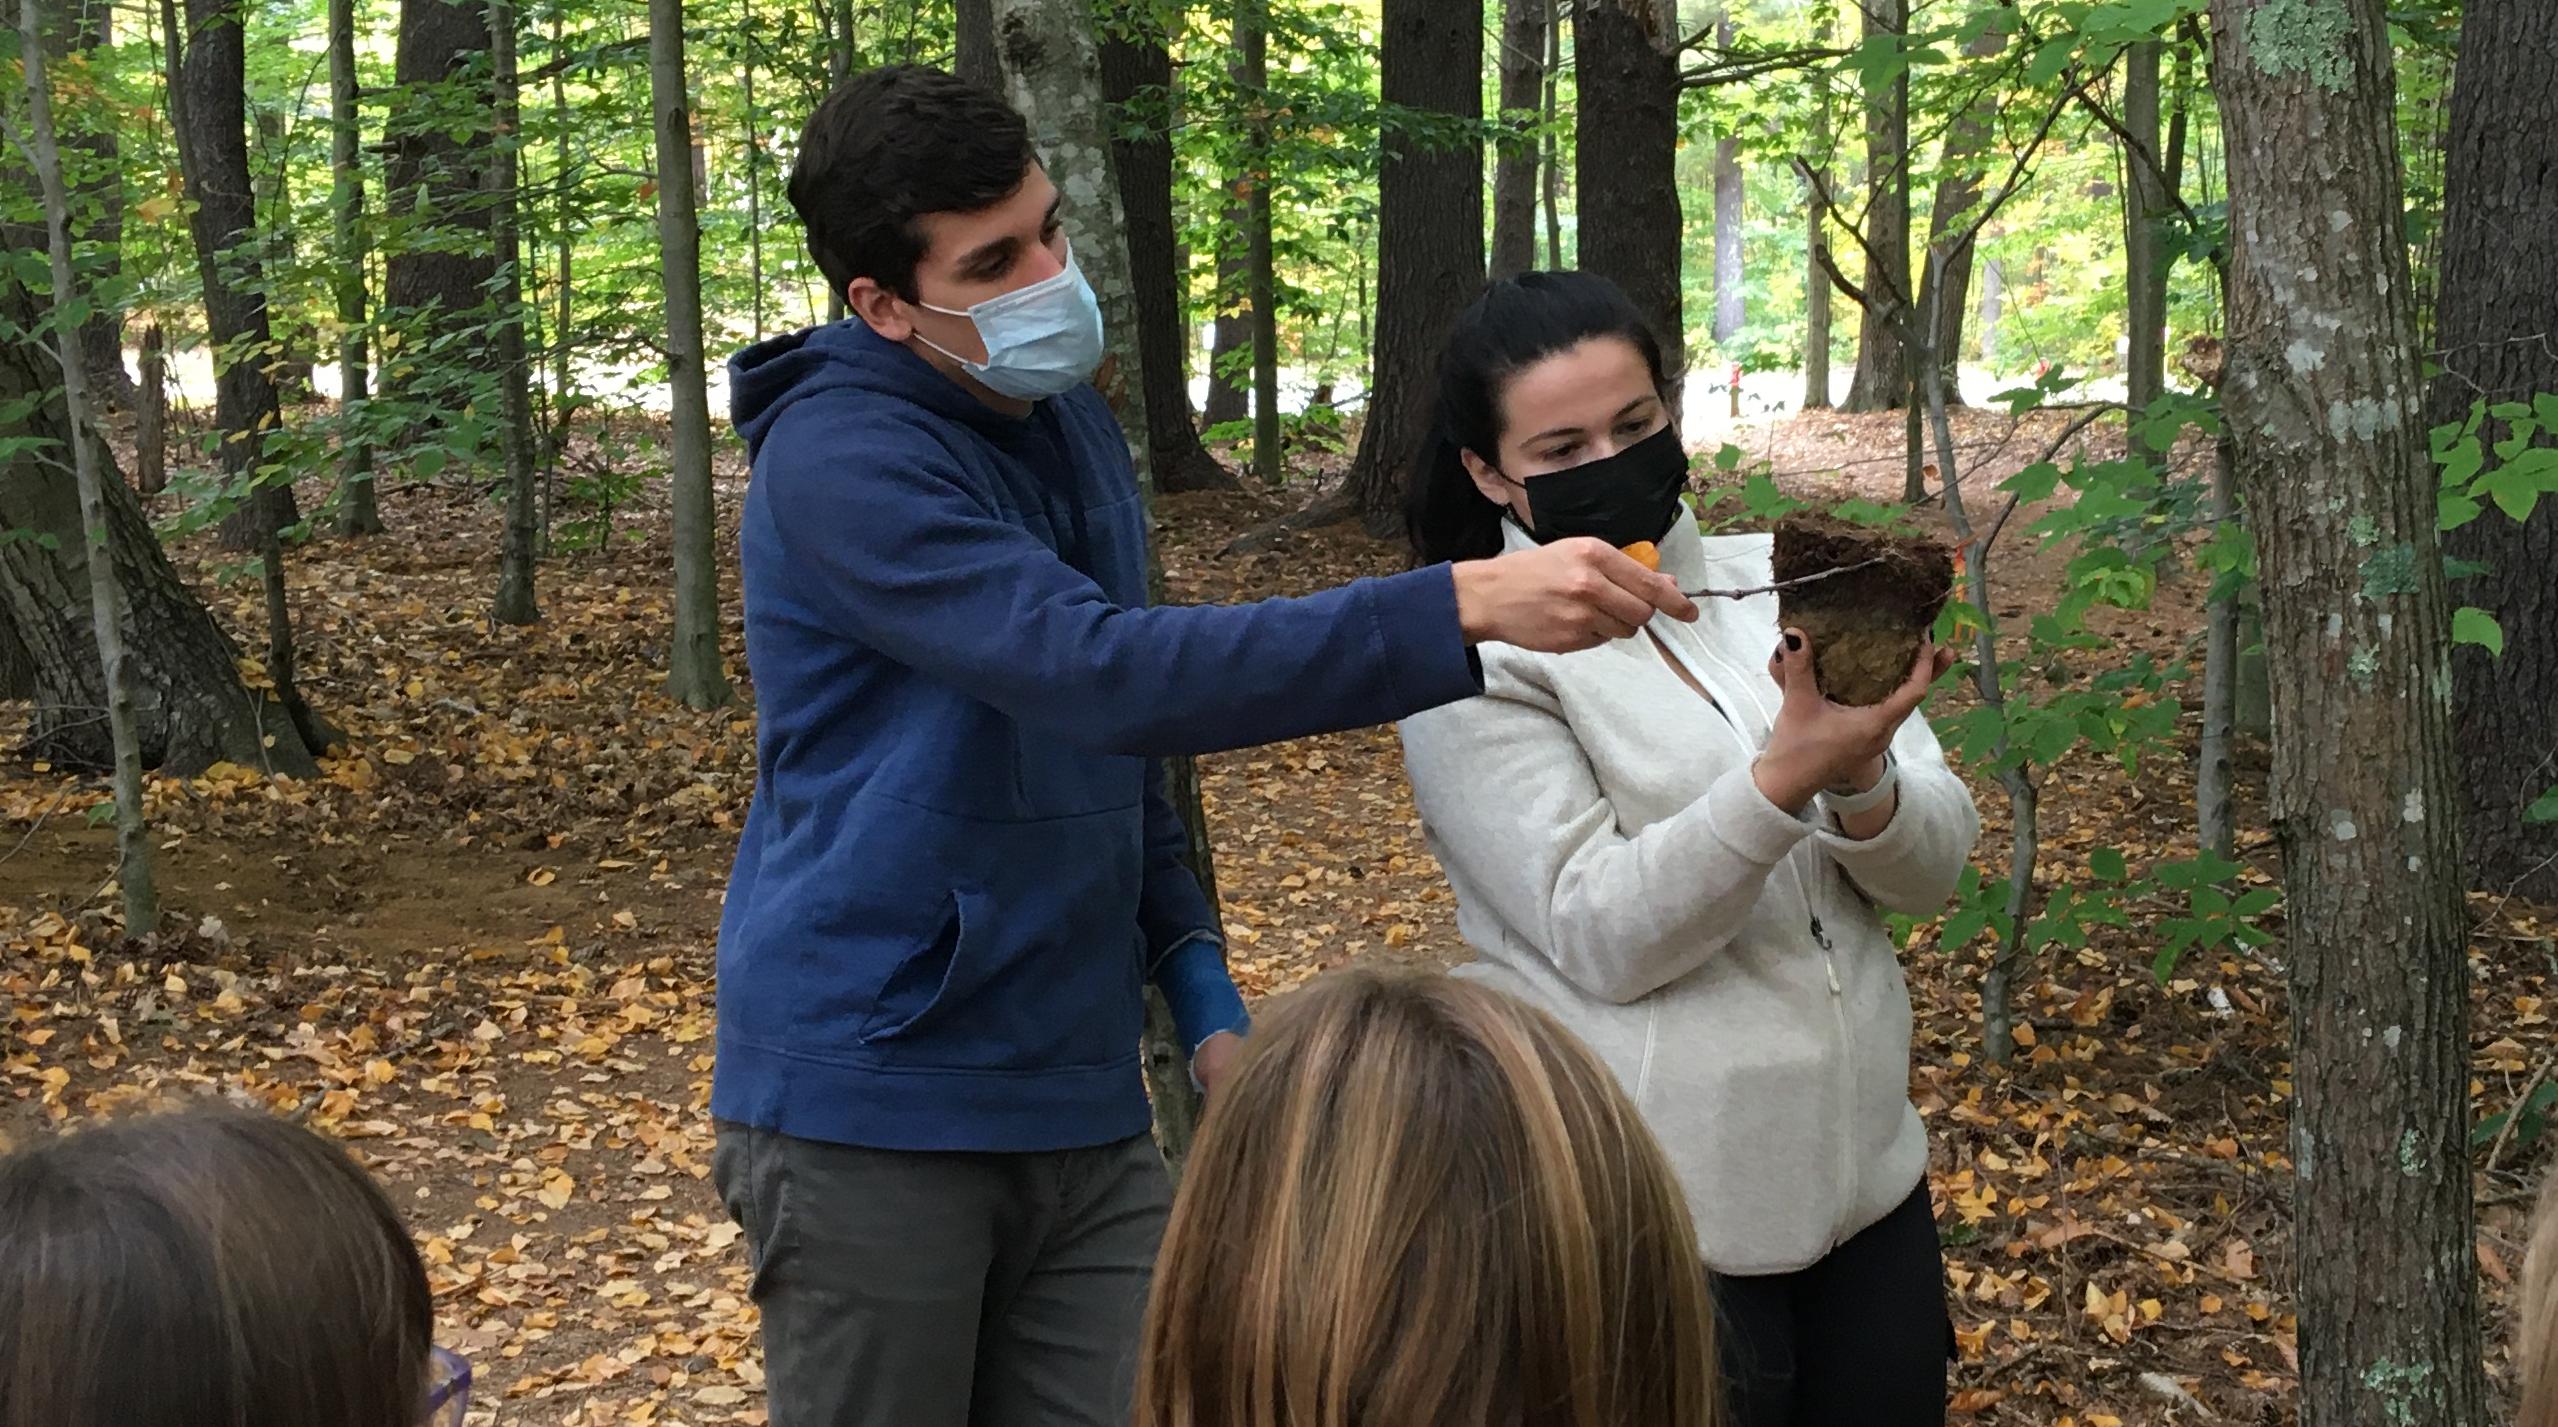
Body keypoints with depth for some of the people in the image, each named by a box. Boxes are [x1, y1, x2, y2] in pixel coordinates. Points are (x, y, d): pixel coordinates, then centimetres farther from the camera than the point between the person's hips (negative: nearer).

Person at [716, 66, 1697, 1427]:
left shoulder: (1073, 426, 8)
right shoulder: (840, 458, -18)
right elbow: (1103, 675, -31)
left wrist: (1201, 993, 8)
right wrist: (1463, 607, -37)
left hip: (1079, 1099, 6)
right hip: (876, 1105, -6)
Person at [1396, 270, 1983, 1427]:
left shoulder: (1771, 585, 4)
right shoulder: (1478, 658, -9)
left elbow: (1934, 867, 0)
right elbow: (1601, 937, -17)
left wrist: (1861, 782, -21)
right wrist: (1784, 778, -29)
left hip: (1865, 1169, 5)